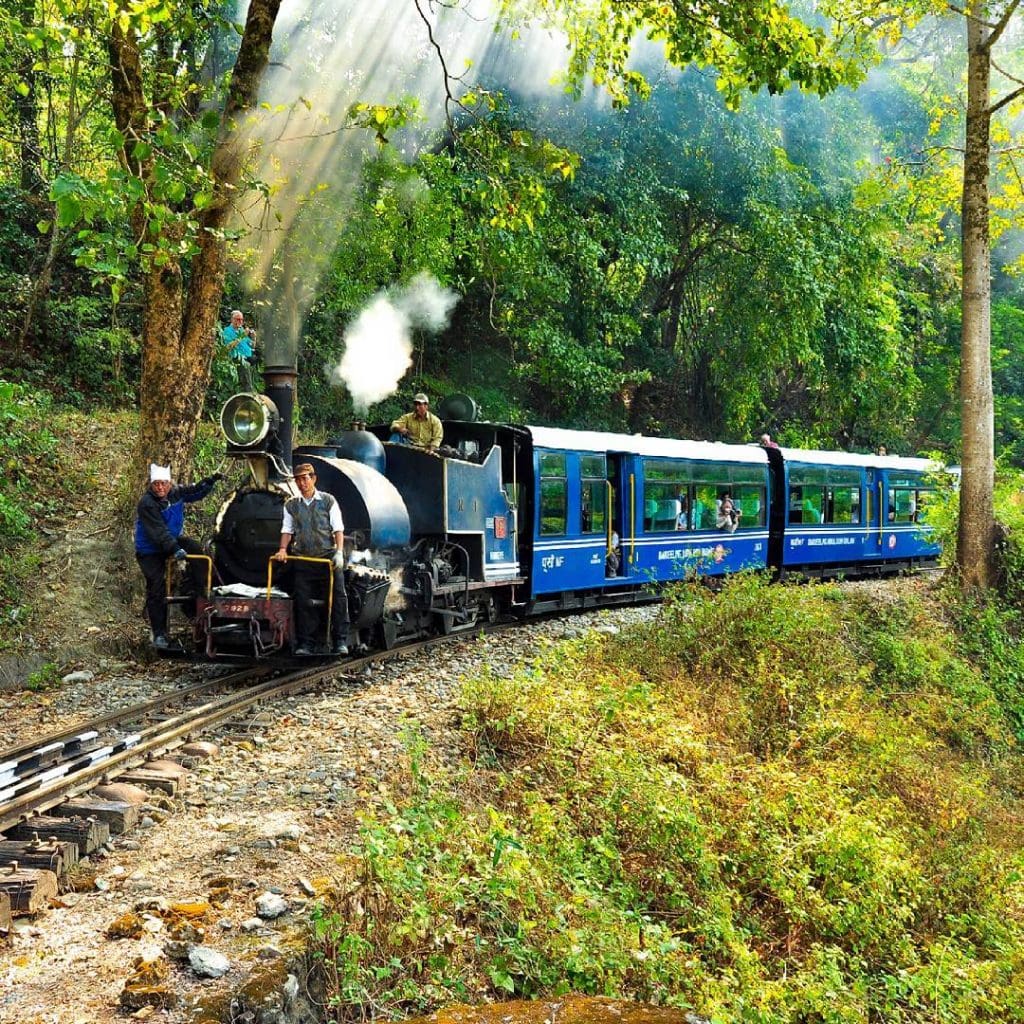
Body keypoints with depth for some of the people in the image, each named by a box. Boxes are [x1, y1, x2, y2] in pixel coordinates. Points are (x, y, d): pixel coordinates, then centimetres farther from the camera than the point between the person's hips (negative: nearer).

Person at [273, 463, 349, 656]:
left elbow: (338, 529, 2)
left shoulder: (328, 501, 4)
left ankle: (340, 642, 1)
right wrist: (282, 549, -6)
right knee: (303, 601, 0)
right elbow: (287, 530, 10)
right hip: (302, 559, 2)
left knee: (338, 598, -5)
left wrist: (339, 551, -10)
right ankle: (305, 643, 6)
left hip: (328, 558, -2)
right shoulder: (291, 505, 11)